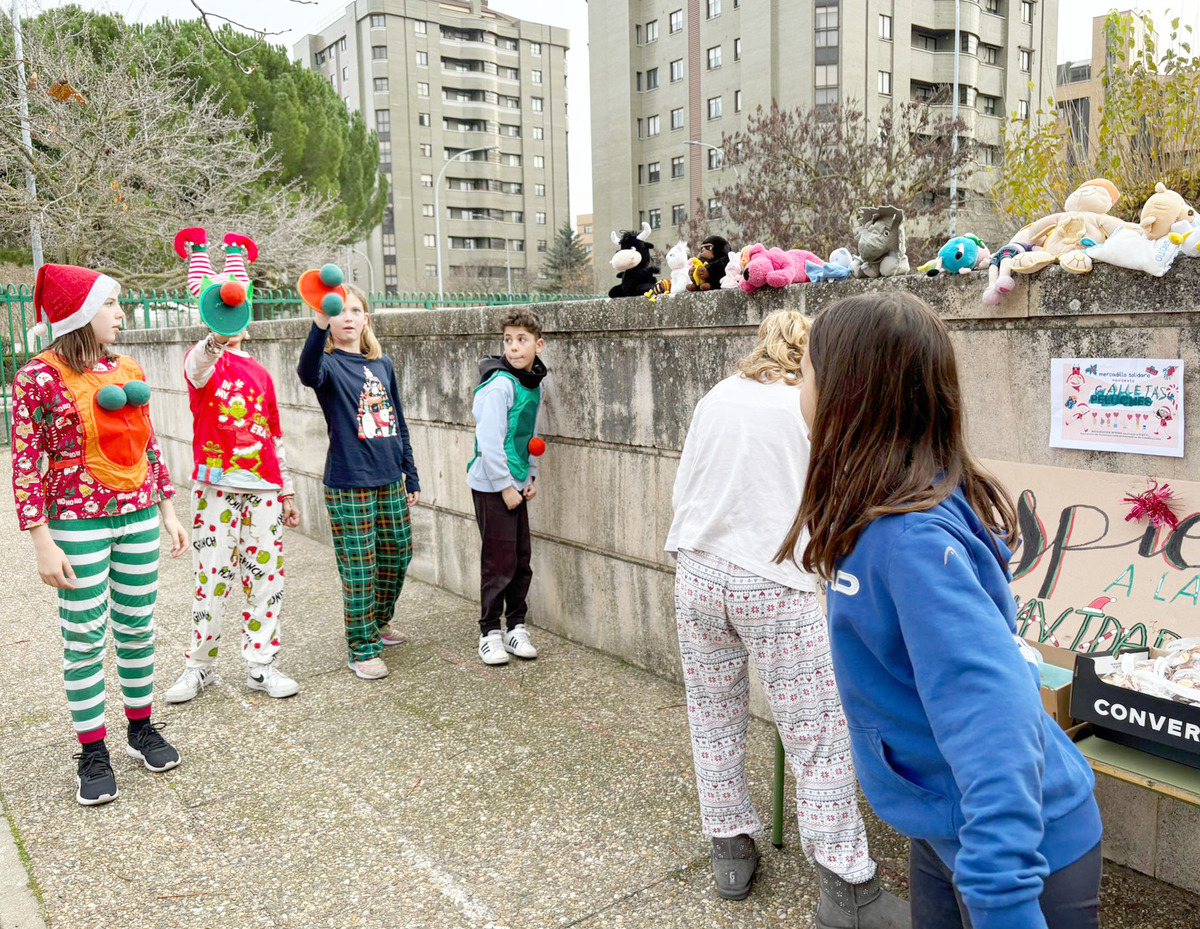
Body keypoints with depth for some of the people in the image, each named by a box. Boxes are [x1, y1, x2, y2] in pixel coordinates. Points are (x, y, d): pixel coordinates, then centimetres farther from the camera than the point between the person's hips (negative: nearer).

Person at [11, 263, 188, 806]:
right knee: (84, 639, 4)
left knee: (138, 629, 12)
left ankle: (142, 729, 29)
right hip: (79, 523, -4)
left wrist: (168, 512, 12)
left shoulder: (128, 370, 6)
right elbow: (26, 464, -9)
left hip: (139, 516, 5)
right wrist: (43, 544, -12)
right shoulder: (39, 377, -9)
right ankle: (92, 754, 17)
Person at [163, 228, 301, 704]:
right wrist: (217, 339, -50)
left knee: (266, 576, 6)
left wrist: (286, 491, 17)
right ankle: (198, 666, 16)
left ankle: (261, 665, 16)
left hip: (263, 488, 5)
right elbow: (199, 366, -28)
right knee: (211, 579, 0)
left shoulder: (260, 373, 14)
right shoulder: (203, 360, 0)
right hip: (217, 486, -4)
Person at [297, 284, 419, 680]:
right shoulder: (329, 363, -7)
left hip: (389, 480, 6)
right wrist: (319, 325, -51)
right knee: (359, 568, 0)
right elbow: (308, 372, -33)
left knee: (397, 555, 16)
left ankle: (380, 621, 40)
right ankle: (361, 649, 15)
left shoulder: (382, 363, 10)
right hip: (348, 484, -6)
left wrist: (411, 476, 14)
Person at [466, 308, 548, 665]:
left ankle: (516, 627, 25)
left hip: (516, 485, 8)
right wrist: (506, 486, -16)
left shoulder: (534, 384, 8)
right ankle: (490, 632, 13)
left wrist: (531, 476, 11)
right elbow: (489, 441, -20)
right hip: (492, 486, -7)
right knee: (499, 562, -1)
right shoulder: (499, 384, -17)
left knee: (521, 559, 12)